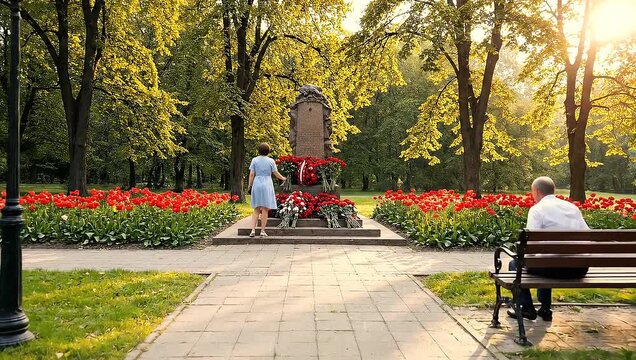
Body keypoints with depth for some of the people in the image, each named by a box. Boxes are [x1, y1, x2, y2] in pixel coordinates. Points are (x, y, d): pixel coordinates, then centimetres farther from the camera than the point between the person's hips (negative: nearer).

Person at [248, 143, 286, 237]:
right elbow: (276, 173, 2)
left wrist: (250, 185, 10)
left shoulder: (254, 160, 2)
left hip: (257, 184, 2)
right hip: (267, 185, -2)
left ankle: (253, 230, -1)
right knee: (265, 209, 2)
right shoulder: (271, 161, -2)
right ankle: (262, 231, 2)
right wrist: (283, 178, 20)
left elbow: (251, 174, 0)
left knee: (256, 209, 10)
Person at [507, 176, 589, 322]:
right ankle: (545, 309, 40)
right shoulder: (572, 207, 15)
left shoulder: (537, 208, -3)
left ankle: (527, 308, 23)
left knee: (515, 264, 19)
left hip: (556, 268, -7)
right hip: (580, 269, 7)